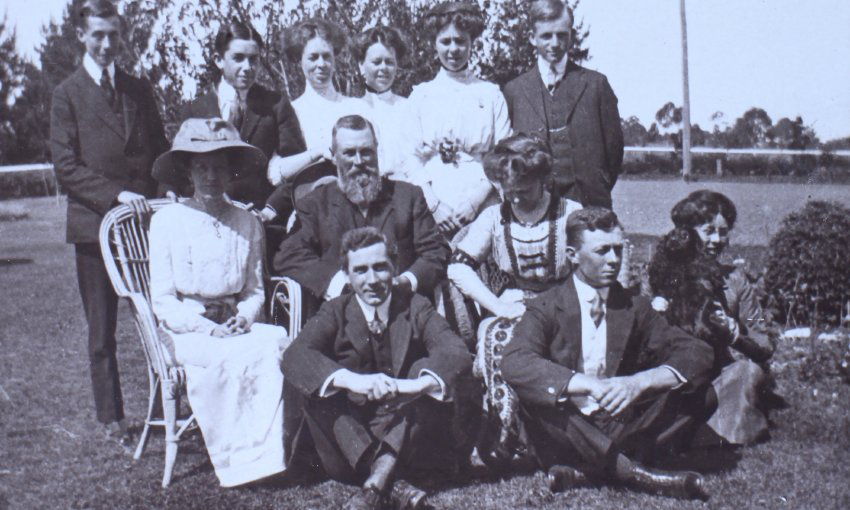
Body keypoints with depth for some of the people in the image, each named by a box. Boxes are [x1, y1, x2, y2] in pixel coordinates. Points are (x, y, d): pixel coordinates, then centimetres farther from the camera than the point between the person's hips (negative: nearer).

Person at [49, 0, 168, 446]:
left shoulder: (139, 90, 14)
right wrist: (116, 195, -16)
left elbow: (161, 153, 18)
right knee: (101, 329, 5)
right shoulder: (68, 94, 2)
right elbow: (66, 167, -5)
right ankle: (111, 417, 15)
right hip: (94, 223, -3)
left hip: (145, 221, 3)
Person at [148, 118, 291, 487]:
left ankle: (270, 451, -24)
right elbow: (163, 301, -1)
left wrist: (243, 318, -7)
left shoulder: (247, 224, 10)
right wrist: (205, 327, -16)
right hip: (184, 329, -3)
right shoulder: (167, 221, 0)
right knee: (233, 357, -34)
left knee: (279, 344, -29)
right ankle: (237, 460, -21)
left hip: (235, 324, 3)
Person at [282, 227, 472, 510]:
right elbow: (294, 356, -19)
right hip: (348, 433, 0)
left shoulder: (415, 307, 1)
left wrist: (417, 384, -41)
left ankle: (377, 478, -34)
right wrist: (352, 381, -38)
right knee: (316, 390, -24)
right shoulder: (335, 312, 1)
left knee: (429, 369, -22)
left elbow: (455, 351, -18)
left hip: (407, 434, 0)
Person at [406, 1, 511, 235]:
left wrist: (476, 199, -9)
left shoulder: (491, 94, 9)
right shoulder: (420, 95, 11)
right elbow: (411, 158, 6)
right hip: (431, 212, 1)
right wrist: (433, 204, -7)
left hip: (481, 209, 0)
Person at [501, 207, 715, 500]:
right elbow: (514, 363, -22)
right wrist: (591, 385, -34)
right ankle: (630, 470, -32)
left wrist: (639, 382, -23)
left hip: (617, 433, 3)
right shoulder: (546, 308, -1)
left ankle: (590, 471, -27)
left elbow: (699, 355, -3)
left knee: (694, 390, -15)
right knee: (529, 388, -30)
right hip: (566, 440, -3)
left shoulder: (634, 308, 8)